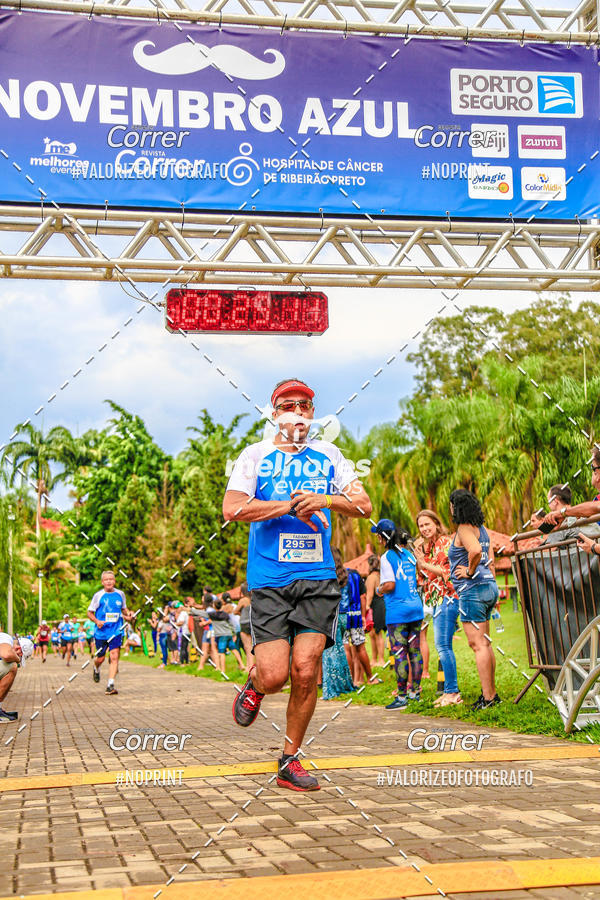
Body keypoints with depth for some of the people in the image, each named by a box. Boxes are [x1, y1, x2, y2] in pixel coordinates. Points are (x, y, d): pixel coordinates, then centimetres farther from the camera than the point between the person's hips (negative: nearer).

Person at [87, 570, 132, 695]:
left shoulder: (120, 594, 6)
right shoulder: (98, 595, -1)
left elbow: (124, 608, 23)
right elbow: (89, 612, 5)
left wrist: (128, 614, 1)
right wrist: (97, 621, -13)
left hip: (116, 631, 1)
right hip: (101, 632, -1)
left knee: (114, 657, -12)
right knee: (100, 658, 8)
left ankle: (110, 685, -11)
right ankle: (96, 669, 44)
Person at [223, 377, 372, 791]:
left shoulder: (328, 455, 14)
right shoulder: (256, 454, 7)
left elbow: (364, 505, 8)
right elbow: (233, 509, -6)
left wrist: (325, 500, -11)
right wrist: (290, 505, -11)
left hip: (318, 576, 2)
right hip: (269, 579, -2)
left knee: (305, 671, -7)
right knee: (275, 675, -10)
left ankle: (291, 760, 11)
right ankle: (255, 684, 28)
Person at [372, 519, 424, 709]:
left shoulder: (387, 557, -12)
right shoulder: (409, 554, 11)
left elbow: (390, 585, -18)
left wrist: (379, 590, 1)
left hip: (397, 610, -7)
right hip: (416, 607, 7)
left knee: (399, 654, -4)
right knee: (414, 650, 12)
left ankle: (402, 697, -2)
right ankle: (416, 691, 18)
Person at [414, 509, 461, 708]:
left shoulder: (445, 542, -7)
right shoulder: (426, 546, 17)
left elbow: (449, 571, -15)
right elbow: (421, 577, 16)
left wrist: (425, 563, -14)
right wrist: (417, 556, 3)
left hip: (447, 598, -9)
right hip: (436, 600, 9)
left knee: (442, 645, -13)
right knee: (444, 647, 9)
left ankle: (452, 692, -13)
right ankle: (449, 691, 13)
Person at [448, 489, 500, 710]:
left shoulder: (464, 529, -11)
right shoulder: (482, 529, 17)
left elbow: (475, 550, -31)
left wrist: (470, 571, -16)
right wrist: (492, 589, 19)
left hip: (472, 590, -10)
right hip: (488, 586, 10)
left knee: (478, 645, -8)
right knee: (484, 644, 15)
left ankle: (488, 697, -7)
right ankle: (491, 692, 19)